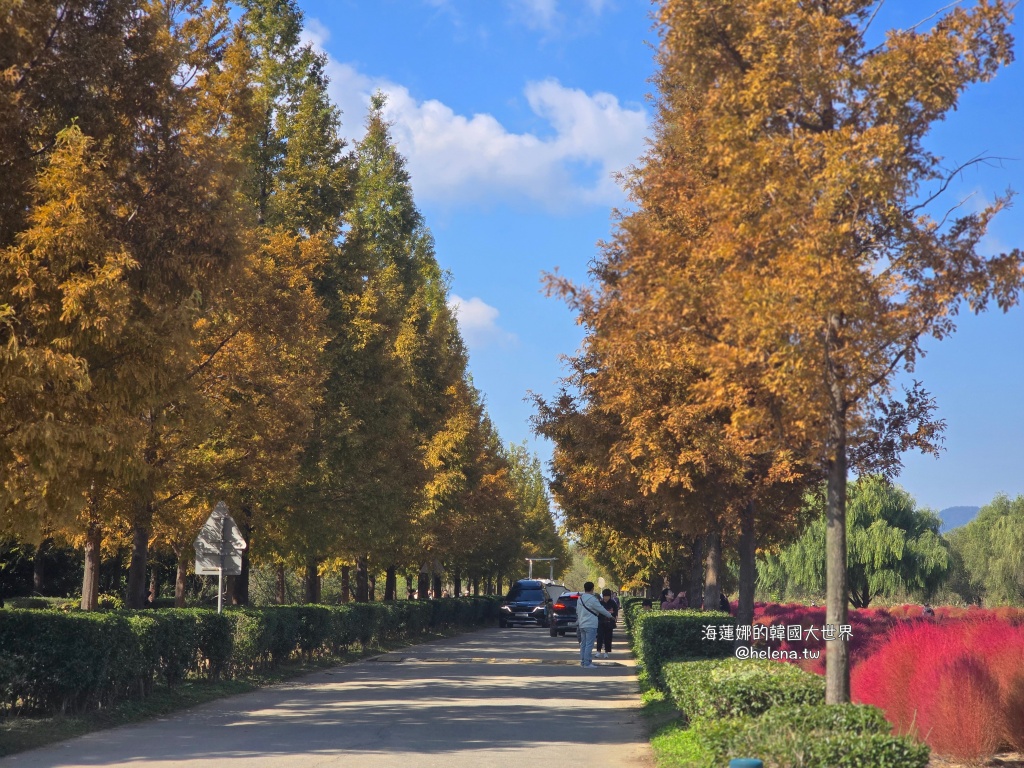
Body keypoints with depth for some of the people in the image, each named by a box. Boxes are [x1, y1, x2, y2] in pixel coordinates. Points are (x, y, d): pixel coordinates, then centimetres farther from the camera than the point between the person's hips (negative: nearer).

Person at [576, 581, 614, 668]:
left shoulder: (580, 599, 10)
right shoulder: (592, 599, -14)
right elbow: (601, 609, -8)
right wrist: (610, 615, 8)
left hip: (582, 624, 8)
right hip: (590, 625, -8)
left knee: (583, 644, 13)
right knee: (589, 644, -7)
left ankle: (583, 662, 15)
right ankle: (587, 663, -9)